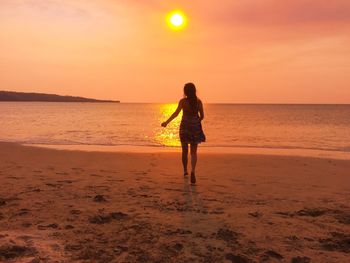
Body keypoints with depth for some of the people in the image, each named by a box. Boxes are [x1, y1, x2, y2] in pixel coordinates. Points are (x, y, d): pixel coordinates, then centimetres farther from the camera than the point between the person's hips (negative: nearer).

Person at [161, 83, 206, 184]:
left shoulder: (183, 101, -7)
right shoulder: (198, 101, 0)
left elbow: (176, 113, -19)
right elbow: (202, 116, 3)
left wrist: (167, 122, -20)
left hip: (185, 127, -1)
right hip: (196, 128, 1)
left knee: (185, 150, 16)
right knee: (193, 152, 3)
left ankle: (185, 171, 30)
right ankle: (193, 171, -20)